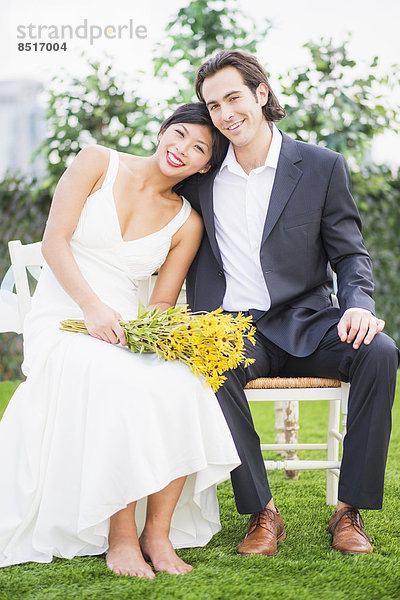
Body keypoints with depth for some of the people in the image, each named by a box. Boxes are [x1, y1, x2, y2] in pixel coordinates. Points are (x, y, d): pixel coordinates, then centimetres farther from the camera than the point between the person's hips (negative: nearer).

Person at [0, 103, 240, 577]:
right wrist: (92, 307, -19)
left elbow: (163, 301, 8)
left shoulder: (186, 223, 10)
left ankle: (158, 531, -20)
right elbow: (54, 241, -5)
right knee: (123, 387, -35)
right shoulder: (99, 163, 3)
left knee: (181, 383, -30)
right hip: (62, 320, -3)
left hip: (123, 328, 3)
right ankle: (120, 536, -24)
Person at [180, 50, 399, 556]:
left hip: (306, 323, 0)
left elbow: (350, 255, 4)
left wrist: (358, 306, -18)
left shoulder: (322, 167, 3)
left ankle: (349, 510, -18)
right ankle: (262, 513, -18)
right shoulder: (201, 175, 8)